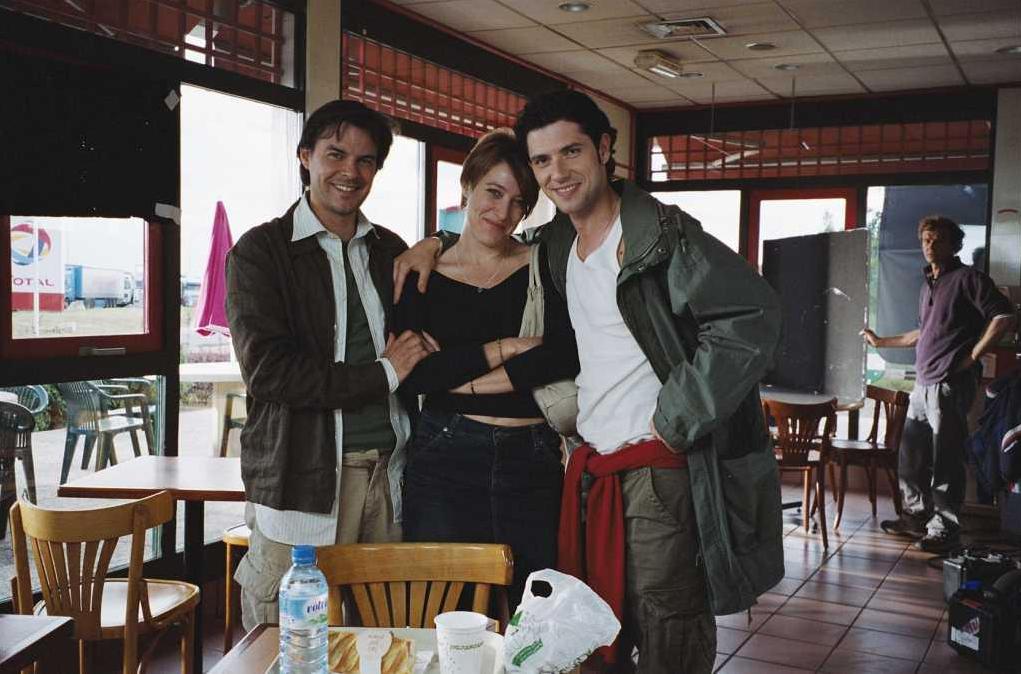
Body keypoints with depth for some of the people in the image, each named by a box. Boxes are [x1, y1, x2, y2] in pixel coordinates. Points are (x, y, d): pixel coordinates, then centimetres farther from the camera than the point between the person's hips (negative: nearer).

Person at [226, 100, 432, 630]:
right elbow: (266, 371, -12)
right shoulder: (260, 251, -1)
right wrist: (382, 374, -9)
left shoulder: (391, 250, 15)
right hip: (302, 481, -4)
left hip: (389, 472, 5)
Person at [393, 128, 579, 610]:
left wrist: (453, 373, -10)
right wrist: (503, 348, -11)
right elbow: (410, 375, -7)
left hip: (533, 461, 0)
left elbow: (567, 355, -10)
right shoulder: (422, 278, 6)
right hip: (445, 461, 0)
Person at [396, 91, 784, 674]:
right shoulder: (559, 243, 11)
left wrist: (674, 421, -19)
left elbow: (754, 316, -22)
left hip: (660, 468, -7)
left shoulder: (662, 234, -12)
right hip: (591, 467, 8)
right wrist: (438, 244, 15)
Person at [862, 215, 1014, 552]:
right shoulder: (928, 285, 20)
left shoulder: (968, 278, -5)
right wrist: (881, 341, 33)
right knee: (911, 453, 13)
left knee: (945, 460, -5)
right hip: (923, 382, 9)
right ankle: (916, 515, 26)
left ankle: (944, 528, 2)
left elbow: (1004, 316, -14)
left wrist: (973, 356, -15)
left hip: (951, 382, -9)